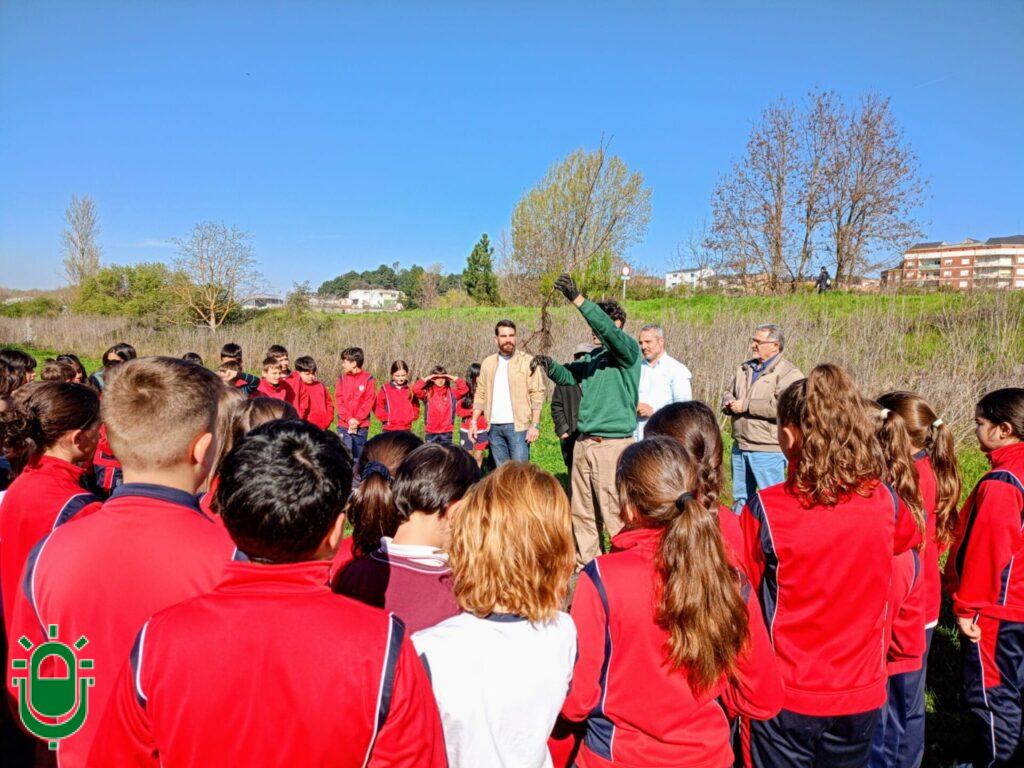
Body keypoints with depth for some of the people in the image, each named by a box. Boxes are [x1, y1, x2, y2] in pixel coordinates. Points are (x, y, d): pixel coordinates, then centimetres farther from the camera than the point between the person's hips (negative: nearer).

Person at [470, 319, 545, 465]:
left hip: (518, 426, -4)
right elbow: (480, 394, 14)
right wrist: (473, 421, 6)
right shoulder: (488, 363, 12)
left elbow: (537, 394, -6)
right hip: (494, 427, 4)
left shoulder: (527, 361, -2)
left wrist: (535, 424, -12)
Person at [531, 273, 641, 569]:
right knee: (582, 511, 14)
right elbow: (568, 376, 14)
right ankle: (586, 564, 28)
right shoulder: (593, 357, 17)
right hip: (584, 443, 8)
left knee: (614, 513, -5)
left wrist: (577, 299, -28)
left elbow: (609, 330, -23)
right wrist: (549, 365, -7)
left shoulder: (628, 351, -5)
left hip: (613, 443, -8)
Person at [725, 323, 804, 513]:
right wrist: (729, 403, 0)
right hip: (740, 447, 8)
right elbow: (731, 394, 25)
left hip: (768, 449, -8)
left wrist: (746, 405, -19)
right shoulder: (745, 369, 15)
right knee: (740, 496, 19)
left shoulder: (788, 373, -11)